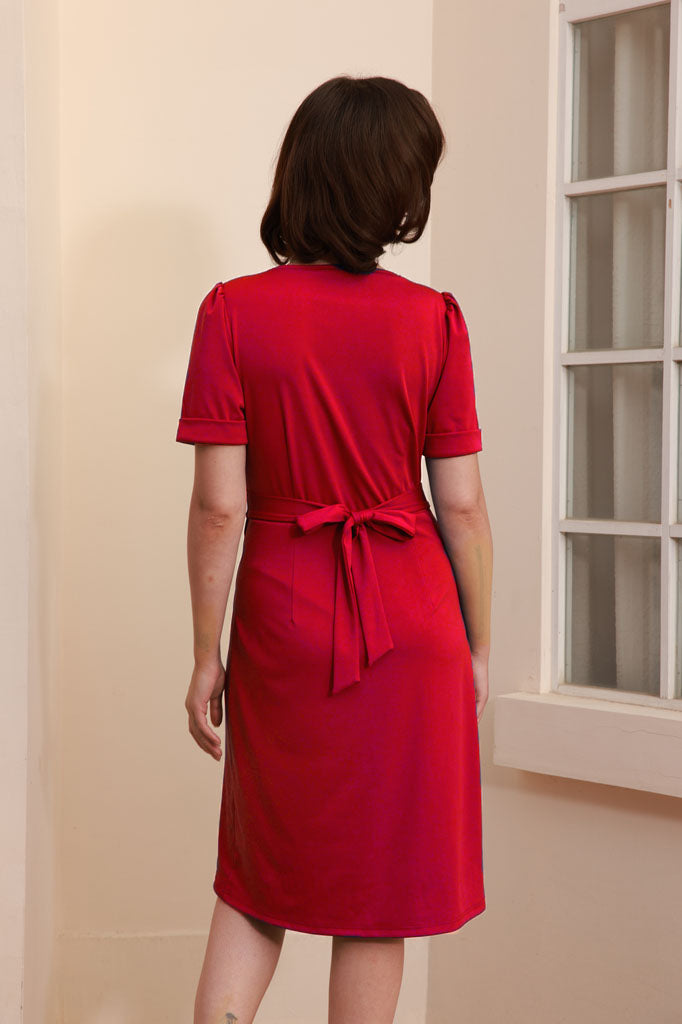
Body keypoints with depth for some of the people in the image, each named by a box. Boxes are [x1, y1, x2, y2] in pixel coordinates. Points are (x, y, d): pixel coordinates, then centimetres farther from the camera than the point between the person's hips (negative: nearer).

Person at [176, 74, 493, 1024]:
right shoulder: (433, 319, -7)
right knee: (378, 889, 12)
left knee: (262, 874, 18)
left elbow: (218, 502, -9)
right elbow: (461, 502, -4)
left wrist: (206, 654, 1)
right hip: (408, 622, 0)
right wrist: (478, 645, 8)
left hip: (282, 622, 1)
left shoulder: (233, 312, -8)